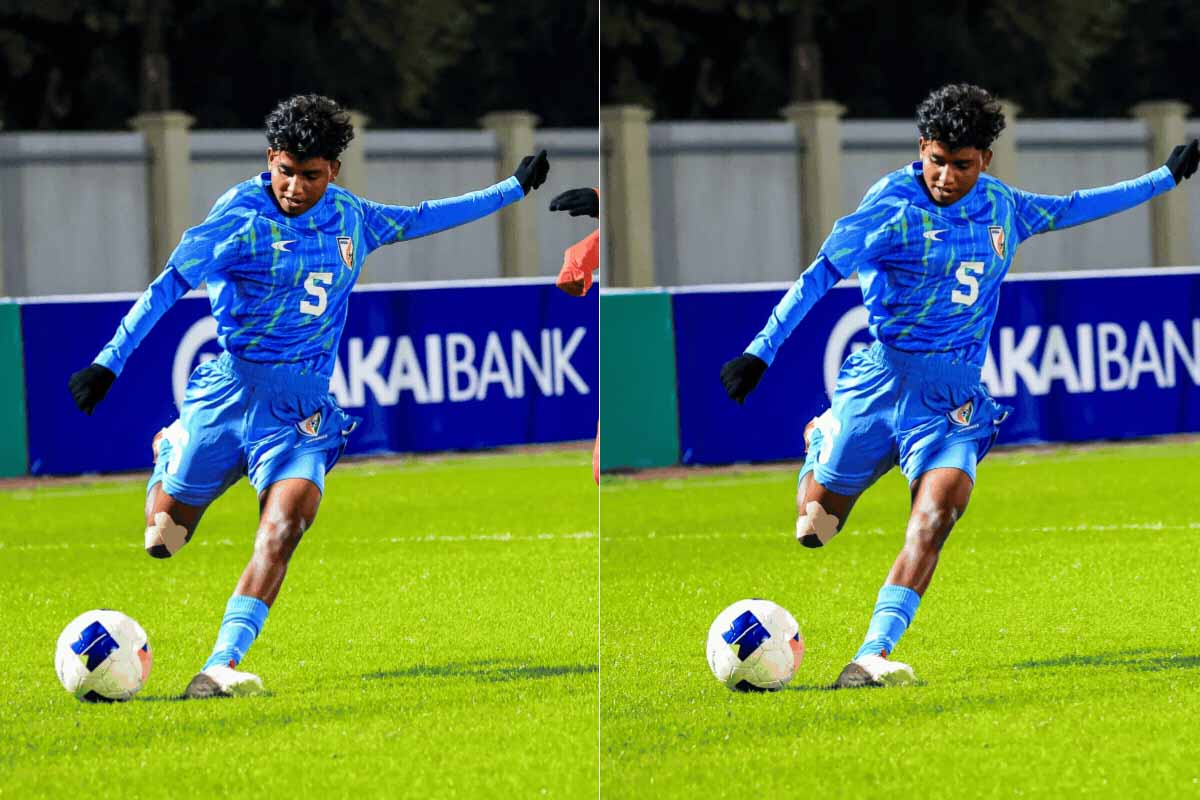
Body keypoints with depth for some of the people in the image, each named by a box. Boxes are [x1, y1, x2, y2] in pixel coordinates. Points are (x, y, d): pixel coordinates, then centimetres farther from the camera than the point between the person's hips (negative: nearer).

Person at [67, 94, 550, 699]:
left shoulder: (350, 218, 8)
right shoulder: (243, 213, -8)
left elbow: (421, 219, 25)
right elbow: (171, 283, -10)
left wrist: (516, 188, 30)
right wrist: (109, 361, -16)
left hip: (301, 408, 3)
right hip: (227, 391, -3)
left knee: (285, 522, -25)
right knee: (159, 541, 6)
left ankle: (219, 670, -34)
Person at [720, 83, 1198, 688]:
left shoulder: (1001, 207, 8)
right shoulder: (895, 203, -9)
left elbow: (1069, 209, 26)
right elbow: (823, 272, -11)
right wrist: (760, 351, -18)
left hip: (953, 396, 3)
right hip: (878, 379, -3)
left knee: (939, 508, -25)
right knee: (812, 529, 6)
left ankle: (870, 660, -34)